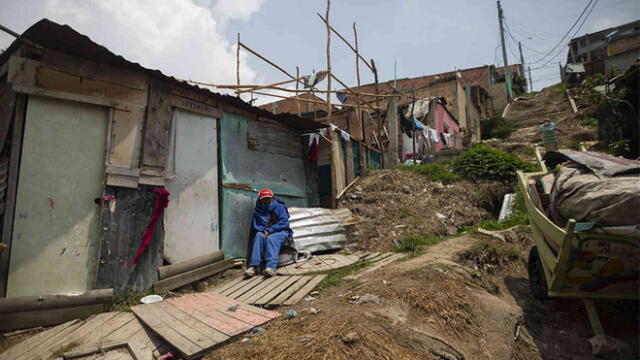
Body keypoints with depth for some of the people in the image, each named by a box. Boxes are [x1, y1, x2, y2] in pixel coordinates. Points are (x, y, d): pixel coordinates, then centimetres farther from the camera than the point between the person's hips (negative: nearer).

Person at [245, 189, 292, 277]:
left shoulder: (279, 207, -2)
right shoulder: (258, 210, 9)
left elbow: (284, 222, -11)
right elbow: (255, 224, 8)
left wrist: (270, 230, -19)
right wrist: (263, 230, -14)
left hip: (280, 231, -3)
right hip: (264, 232, 3)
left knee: (271, 238, -35)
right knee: (259, 235, -30)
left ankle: (271, 267, -54)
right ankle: (254, 266, -39)